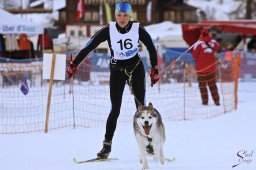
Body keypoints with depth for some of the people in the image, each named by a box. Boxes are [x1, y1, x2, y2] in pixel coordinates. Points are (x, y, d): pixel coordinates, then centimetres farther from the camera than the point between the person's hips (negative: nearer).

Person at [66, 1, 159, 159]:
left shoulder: (138, 29, -15)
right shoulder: (109, 31, -17)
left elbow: (151, 48, -1)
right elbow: (89, 47, -13)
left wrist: (155, 69, 0)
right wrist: (74, 65, -15)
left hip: (136, 68, 0)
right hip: (117, 70, 0)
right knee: (115, 109, -5)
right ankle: (107, 145, 2)